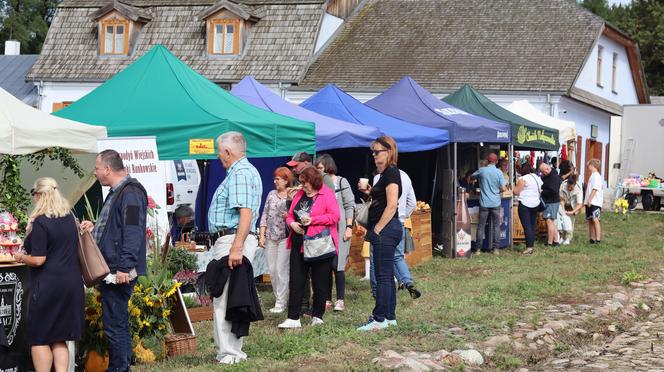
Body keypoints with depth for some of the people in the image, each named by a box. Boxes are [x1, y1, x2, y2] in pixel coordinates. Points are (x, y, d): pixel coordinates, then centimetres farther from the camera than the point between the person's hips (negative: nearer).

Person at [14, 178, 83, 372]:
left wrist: (21, 257, 2)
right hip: (72, 283, 7)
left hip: (48, 286, -7)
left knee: (39, 339, 5)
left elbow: (38, 260, -17)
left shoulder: (40, 222, -14)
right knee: (59, 339, 13)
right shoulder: (70, 218, 8)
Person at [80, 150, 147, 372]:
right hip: (111, 270, 11)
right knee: (117, 323, 16)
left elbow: (133, 231, -23)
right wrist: (95, 228, 16)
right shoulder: (116, 193, 19)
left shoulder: (130, 193, -15)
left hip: (120, 272, -11)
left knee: (115, 326, -8)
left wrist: (124, 267, -27)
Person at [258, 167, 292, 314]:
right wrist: (262, 235, 5)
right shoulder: (272, 194, 11)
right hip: (270, 237, 5)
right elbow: (265, 215, 11)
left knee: (281, 270, -6)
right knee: (272, 270, 6)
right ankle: (280, 298, 18)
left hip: (285, 237, -5)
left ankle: (281, 303, 2)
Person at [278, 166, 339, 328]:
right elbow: (290, 215, 19)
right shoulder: (299, 195, 14)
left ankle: (317, 316, 17)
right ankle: (293, 318, 0)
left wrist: (313, 220, -18)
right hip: (298, 243, 6)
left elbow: (335, 216, -13)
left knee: (320, 282, 5)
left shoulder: (327, 194, -6)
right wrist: (292, 223, -4)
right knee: (296, 280, 0)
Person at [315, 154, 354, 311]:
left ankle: (340, 300, 0)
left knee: (337, 265, -7)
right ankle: (327, 300, 10)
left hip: (339, 228, -4)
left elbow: (350, 206, -1)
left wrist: (349, 227, -7)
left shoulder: (341, 182, 0)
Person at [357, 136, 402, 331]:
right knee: (386, 275, 13)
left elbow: (392, 205, -20)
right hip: (386, 231, 10)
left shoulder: (391, 172, -13)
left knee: (383, 276, -7)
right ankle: (390, 317, 18)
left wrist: (377, 229, -17)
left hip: (386, 229, -10)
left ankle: (379, 319, -4)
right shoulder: (385, 173, 17)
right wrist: (369, 192, 8)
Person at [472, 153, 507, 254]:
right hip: (495, 203, 0)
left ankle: (478, 248, 6)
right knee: (496, 226, 7)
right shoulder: (499, 172, -5)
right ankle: (495, 248, 5)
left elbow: (472, 176, 17)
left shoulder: (482, 170, -3)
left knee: (481, 226, 6)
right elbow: (503, 188, -7)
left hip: (484, 203, 0)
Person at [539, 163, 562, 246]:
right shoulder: (546, 177, 14)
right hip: (548, 202, 11)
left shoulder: (554, 177, -18)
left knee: (549, 221, -10)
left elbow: (553, 191, -25)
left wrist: (542, 192, -17)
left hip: (552, 202, -11)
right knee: (552, 222, 13)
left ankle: (549, 243, -9)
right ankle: (555, 241, 19)